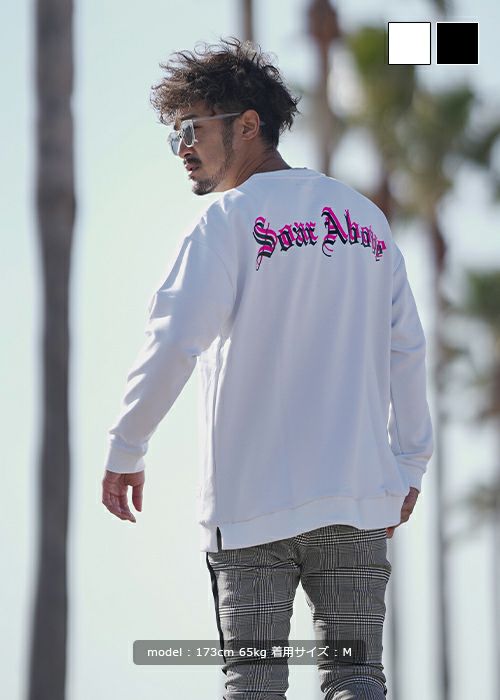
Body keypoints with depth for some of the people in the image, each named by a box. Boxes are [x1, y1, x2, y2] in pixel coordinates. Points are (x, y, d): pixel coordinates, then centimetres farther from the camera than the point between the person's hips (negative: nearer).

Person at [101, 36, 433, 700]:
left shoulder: (228, 223, -6)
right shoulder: (365, 217, 12)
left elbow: (172, 344, -14)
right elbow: (406, 350, 13)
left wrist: (124, 451, -4)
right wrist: (409, 465, 19)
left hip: (253, 502, -4)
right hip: (358, 496, 4)